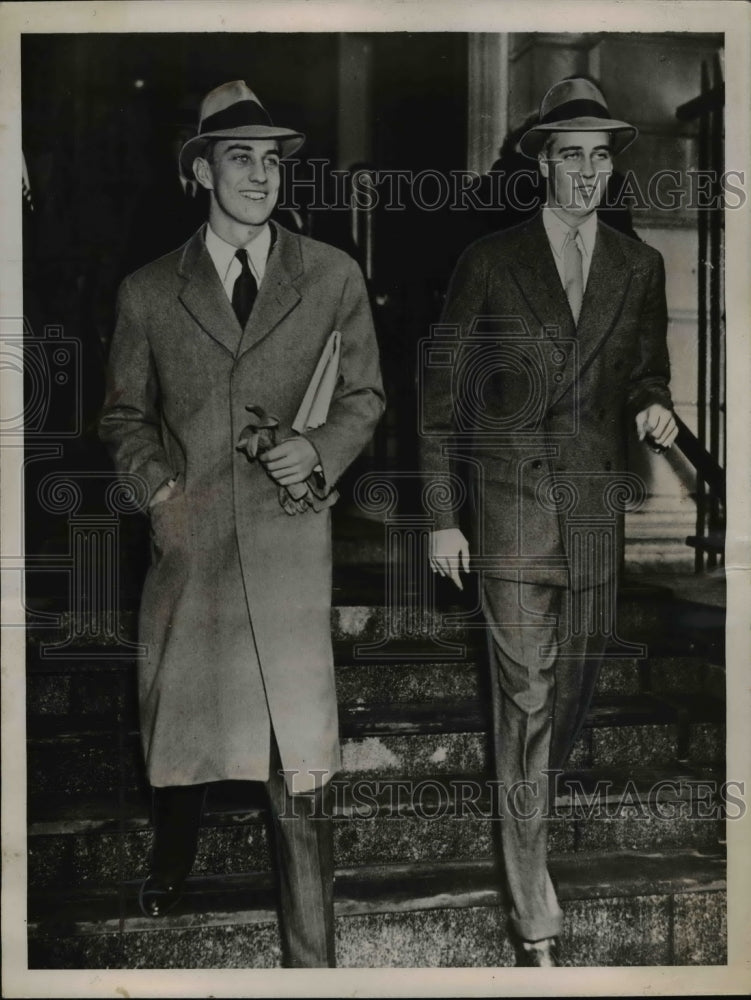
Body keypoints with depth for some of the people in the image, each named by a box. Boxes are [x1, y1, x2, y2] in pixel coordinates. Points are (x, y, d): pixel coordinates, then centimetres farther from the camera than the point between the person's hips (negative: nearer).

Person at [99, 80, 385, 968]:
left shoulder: (332, 276, 6)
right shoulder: (148, 292, 7)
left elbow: (364, 393, 14)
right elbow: (124, 415, 15)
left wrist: (321, 450, -5)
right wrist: (158, 489, -2)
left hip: (288, 537, -1)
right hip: (186, 539, 2)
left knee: (298, 754, -3)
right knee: (175, 722, 16)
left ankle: (311, 952, 12)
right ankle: (171, 861, 47)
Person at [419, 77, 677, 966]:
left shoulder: (640, 267, 12)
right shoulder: (490, 260, 2)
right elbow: (443, 388, 2)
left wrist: (654, 407, -5)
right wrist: (441, 515, -2)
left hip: (602, 505, 4)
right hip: (513, 502, -3)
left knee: (578, 681, 12)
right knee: (527, 697, -5)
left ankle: (528, 801, 42)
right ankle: (535, 920, 4)